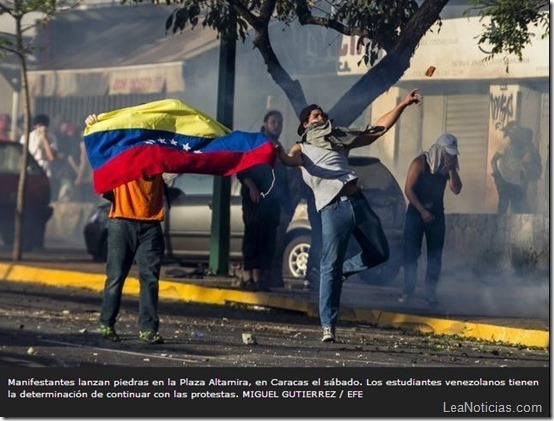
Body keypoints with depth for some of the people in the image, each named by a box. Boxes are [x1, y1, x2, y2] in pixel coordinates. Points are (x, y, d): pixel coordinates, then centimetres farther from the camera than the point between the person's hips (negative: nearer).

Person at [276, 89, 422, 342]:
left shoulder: (340, 140, 27)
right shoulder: (302, 148, 14)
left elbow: (378, 129, 27)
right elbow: (293, 159, -10)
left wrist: (402, 105, 22)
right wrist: (282, 156, -35)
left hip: (357, 201, 5)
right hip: (332, 207, -5)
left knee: (379, 253, 8)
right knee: (330, 266, -10)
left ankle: (344, 271, 33)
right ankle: (328, 326, -9)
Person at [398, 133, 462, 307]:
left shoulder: (448, 166, 4)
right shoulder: (420, 162, -10)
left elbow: (456, 189, -4)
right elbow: (408, 189, -12)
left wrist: (452, 170, -15)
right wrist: (422, 211, -15)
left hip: (436, 214, 4)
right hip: (416, 212, -4)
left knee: (435, 255, 1)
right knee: (411, 252, -5)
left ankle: (430, 292, 4)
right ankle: (408, 290, 1)